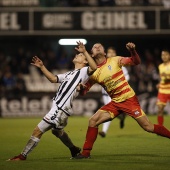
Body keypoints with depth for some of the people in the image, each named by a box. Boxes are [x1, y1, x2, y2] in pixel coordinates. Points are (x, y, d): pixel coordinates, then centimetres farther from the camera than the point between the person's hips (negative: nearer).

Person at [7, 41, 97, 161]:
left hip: (61, 109, -11)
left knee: (38, 130, -10)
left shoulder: (83, 71, -3)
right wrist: (42, 66, 17)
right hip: (58, 107, 11)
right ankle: (74, 150, 49)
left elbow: (94, 67, -24)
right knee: (57, 131, 33)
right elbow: (53, 79, 26)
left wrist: (85, 52, -26)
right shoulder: (70, 74, 26)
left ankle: (23, 156, -3)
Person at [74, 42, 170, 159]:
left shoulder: (115, 60, -4)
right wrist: (81, 88, -18)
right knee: (92, 121, -6)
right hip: (115, 103, 4)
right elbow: (83, 91, 6)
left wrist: (132, 50, -27)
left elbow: (136, 62, -7)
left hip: (130, 99, -4)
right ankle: (86, 152, 3)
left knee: (148, 127, -9)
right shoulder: (94, 72, 4)